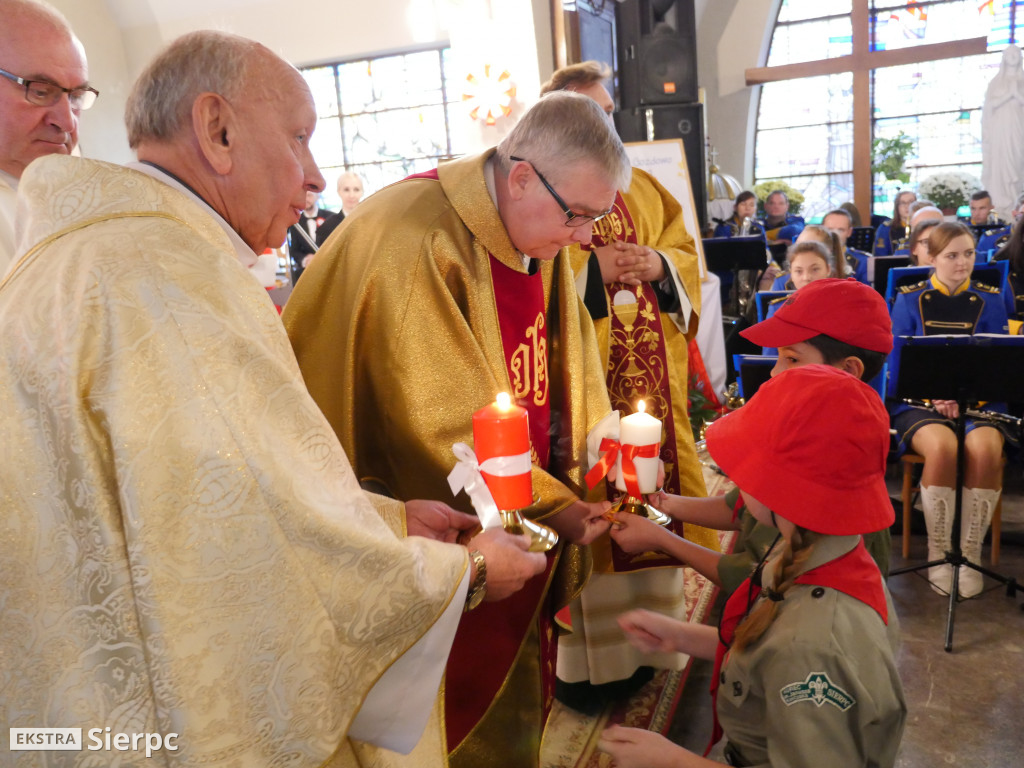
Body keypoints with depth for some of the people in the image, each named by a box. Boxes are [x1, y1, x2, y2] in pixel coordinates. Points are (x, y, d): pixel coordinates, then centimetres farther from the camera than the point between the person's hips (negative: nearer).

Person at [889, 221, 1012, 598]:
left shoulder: (990, 301, 8)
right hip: (921, 403, -1)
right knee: (943, 447, -34)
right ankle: (937, 552, -15)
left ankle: (971, 552, -14)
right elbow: (897, 365, 1)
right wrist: (933, 394, -16)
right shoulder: (909, 300, 4)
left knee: (985, 449, -32)